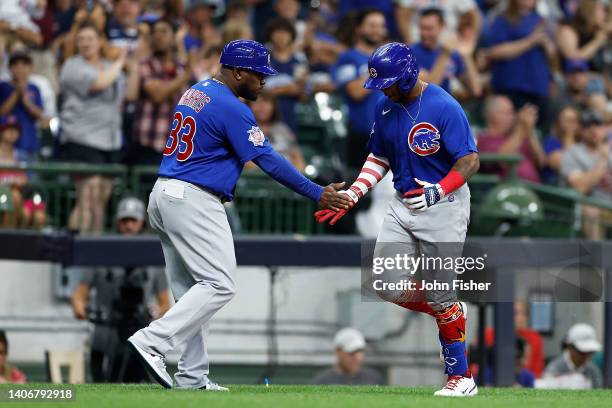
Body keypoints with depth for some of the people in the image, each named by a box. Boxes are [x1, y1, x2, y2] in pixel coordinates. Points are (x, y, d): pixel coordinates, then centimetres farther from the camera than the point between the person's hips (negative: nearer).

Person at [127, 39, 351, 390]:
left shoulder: (194, 94, 15)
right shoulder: (231, 108, -12)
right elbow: (268, 160, -13)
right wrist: (317, 194, -8)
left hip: (163, 195, 10)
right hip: (194, 201, -10)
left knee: (192, 291, 10)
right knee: (219, 285, -11)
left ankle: (192, 378, 8)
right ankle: (152, 343, -21)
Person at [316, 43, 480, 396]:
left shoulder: (444, 108, -18)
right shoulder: (386, 107, 4)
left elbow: (470, 161, -21)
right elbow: (379, 158, 16)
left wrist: (439, 191, -36)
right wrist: (352, 195, 3)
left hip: (443, 207, -7)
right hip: (404, 204, 7)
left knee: (441, 298, -4)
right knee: (386, 285, -2)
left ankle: (461, 377, 9)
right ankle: (451, 312, 23)